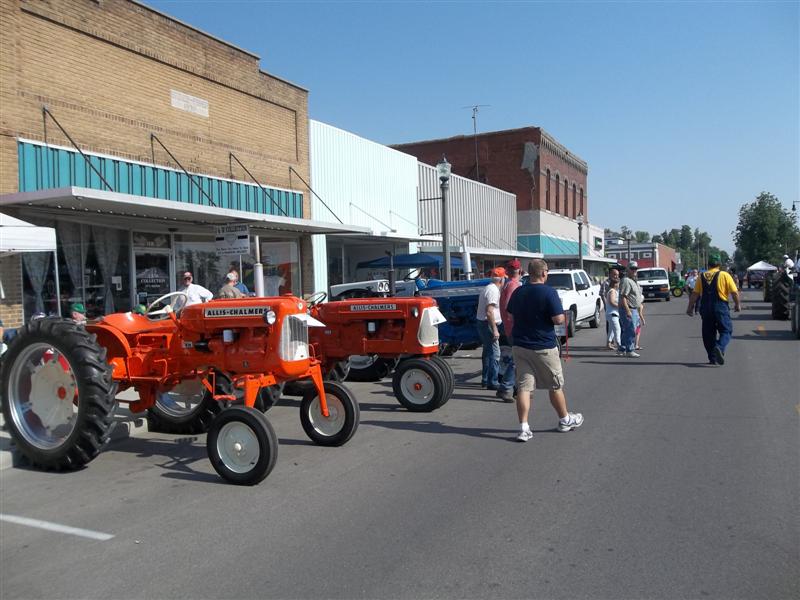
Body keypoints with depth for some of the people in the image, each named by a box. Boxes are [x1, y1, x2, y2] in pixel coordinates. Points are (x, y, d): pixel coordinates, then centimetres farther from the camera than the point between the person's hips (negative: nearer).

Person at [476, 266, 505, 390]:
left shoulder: (488, 288, 15)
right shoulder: (493, 290, -16)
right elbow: (489, 311, -25)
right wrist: (495, 330, -25)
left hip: (482, 323, 11)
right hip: (488, 324, -11)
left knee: (488, 352, 18)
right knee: (494, 353, -9)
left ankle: (485, 380, 26)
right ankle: (492, 383, -8)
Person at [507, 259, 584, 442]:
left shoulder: (517, 292, 6)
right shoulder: (549, 292, -14)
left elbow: (511, 316, 16)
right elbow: (558, 319, -18)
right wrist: (562, 314, 3)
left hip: (520, 346, 5)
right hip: (544, 347, -4)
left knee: (523, 386, 2)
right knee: (555, 386, 13)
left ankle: (523, 428, -4)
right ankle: (565, 420, 30)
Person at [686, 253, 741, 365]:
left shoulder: (702, 277, 6)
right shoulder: (725, 275, -1)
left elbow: (695, 294, 1)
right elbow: (734, 292, -3)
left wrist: (690, 308, 7)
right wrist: (737, 304, 12)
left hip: (706, 309, 3)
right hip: (721, 307, -3)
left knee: (708, 333, 10)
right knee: (726, 330, 5)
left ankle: (712, 358, 12)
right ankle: (719, 347, -23)